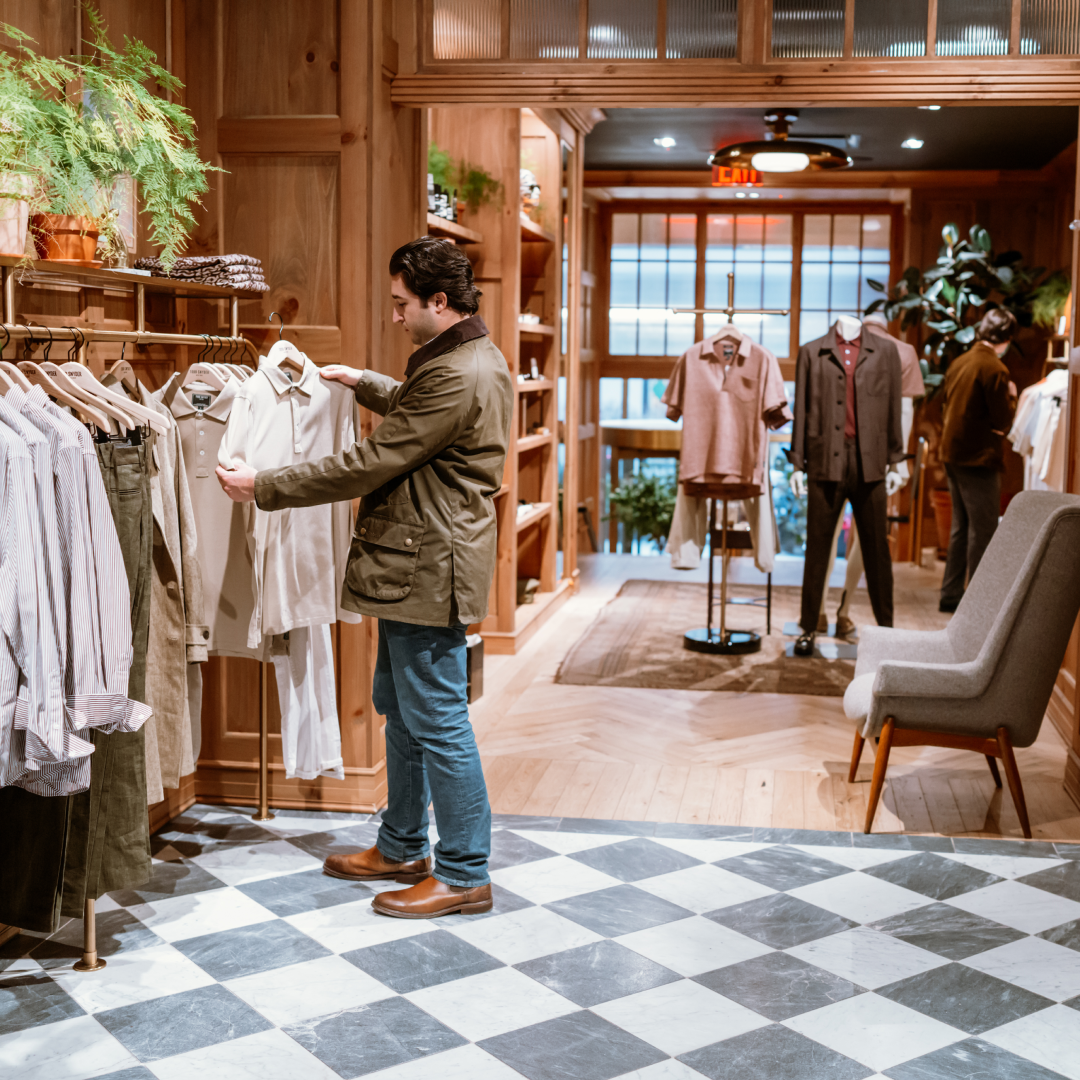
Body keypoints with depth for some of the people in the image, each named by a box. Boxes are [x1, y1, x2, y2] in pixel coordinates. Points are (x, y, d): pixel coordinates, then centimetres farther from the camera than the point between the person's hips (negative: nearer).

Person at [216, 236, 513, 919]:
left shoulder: (457, 376, -22)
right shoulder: (472, 357, 12)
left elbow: (371, 464, -22)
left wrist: (263, 487, -16)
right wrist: (364, 383, 31)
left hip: (431, 570, -11)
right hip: (415, 563, 11)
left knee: (436, 721, -2)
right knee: (399, 708, 19)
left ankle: (464, 875, 10)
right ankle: (402, 849, 32)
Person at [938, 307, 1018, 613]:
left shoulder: (959, 362, 9)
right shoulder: (994, 368, -16)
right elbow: (1003, 420, -14)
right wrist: (1011, 396, 3)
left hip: (953, 455, 8)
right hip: (979, 458, -8)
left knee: (961, 527, 16)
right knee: (983, 530, -2)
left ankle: (950, 594, 20)